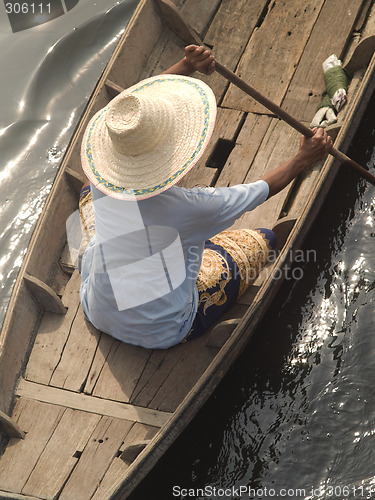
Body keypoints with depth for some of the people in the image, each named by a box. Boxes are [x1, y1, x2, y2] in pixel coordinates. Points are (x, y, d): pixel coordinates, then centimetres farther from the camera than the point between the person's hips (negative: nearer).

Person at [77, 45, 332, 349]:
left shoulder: (101, 181, -22)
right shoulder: (186, 207, -32)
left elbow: (134, 101, -5)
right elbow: (261, 190, -12)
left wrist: (187, 67, -12)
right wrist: (302, 160, 4)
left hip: (98, 315, 4)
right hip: (164, 333, -3)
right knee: (259, 241, 11)